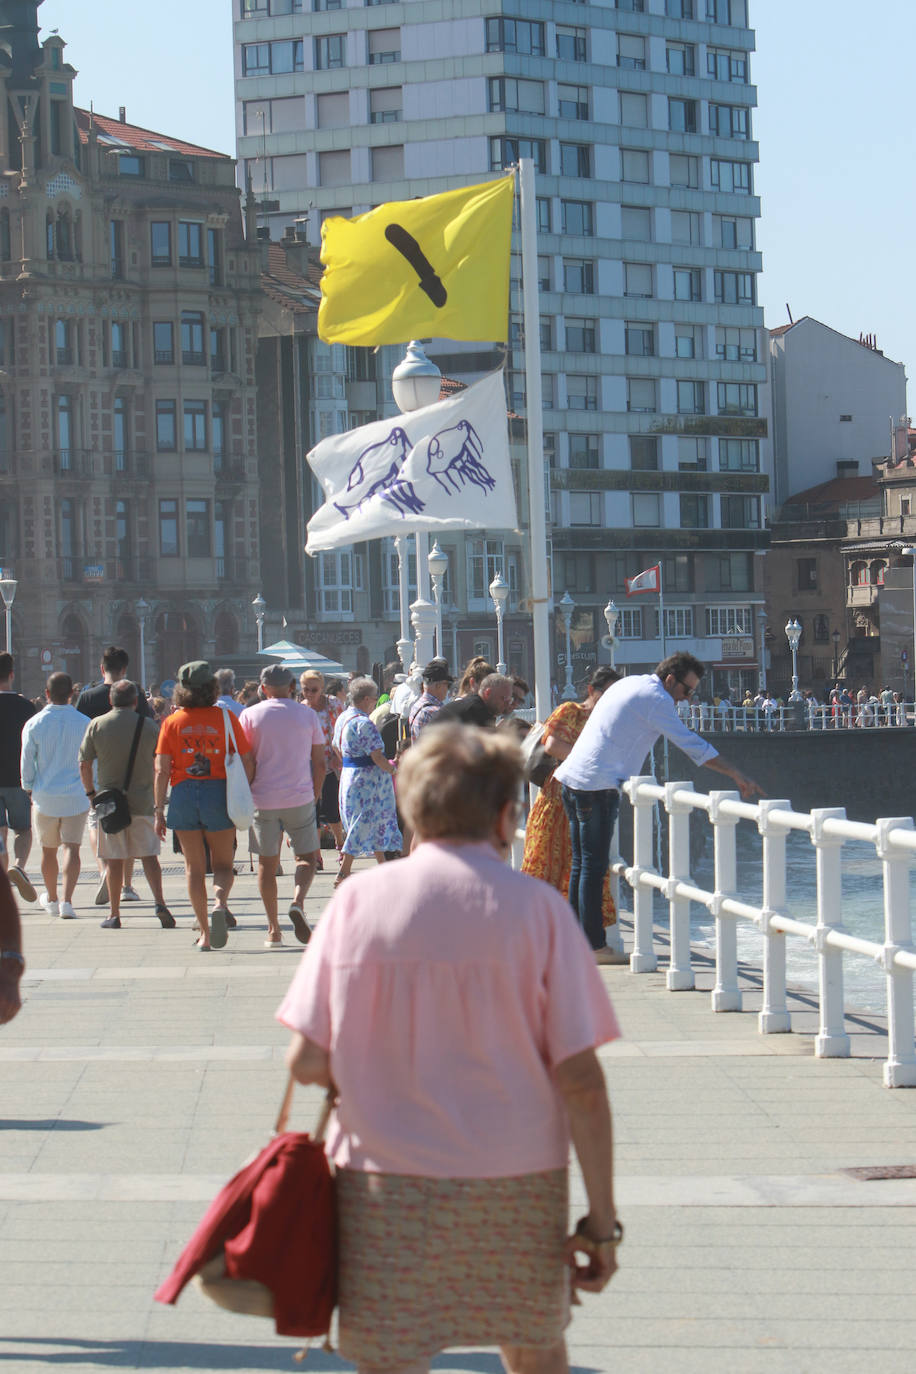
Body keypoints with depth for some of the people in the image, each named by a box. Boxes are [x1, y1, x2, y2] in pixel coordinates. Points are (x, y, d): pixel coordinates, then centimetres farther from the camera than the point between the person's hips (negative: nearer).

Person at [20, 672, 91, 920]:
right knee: (71, 847, -4)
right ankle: (66, 901, -19)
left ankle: (51, 899, 31)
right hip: (76, 796, 0)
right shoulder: (83, 723, -3)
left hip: (45, 797, 0)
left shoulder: (34, 724, -5)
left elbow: (26, 761, -2)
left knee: (48, 850, 15)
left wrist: (29, 788, 13)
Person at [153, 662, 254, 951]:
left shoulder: (172, 723, 0)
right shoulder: (226, 718, -1)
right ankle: (219, 904, -21)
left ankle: (204, 933, 10)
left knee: (194, 867, 11)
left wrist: (159, 811, 0)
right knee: (223, 865, 10)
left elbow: (162, 771, -4)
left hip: (184, 796, 1)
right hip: (219, 793, -1)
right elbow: (246, 763, -3)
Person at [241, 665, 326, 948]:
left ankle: (273, 930, 6)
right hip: (300, 798, 0)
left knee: (267, 863, 8)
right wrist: (315, 794, 16)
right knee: (307, 857, 12)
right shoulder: (308, 715, 3)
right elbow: (320, 763, 4)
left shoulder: (250, 715, 0)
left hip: (263, 799, 0)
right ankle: (298, 902, -17)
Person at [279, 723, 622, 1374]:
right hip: (519, 1186, 0)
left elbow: (307, 1062, -4)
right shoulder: (536, 908, -5)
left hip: (386, 1188, 0)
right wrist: (602, 1217, -2)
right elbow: (580, 1077, -8)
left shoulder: (358, 899, -2)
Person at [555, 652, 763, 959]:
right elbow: (692, 744, -11)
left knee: (582, 862, 13)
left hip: (572, 778, 9)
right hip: (598, 784, -9)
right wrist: (738, 776, -8)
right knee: (594, 866, -6)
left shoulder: (629, 683, 19)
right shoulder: (654, 698, -9)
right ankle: (594, 946, -5)